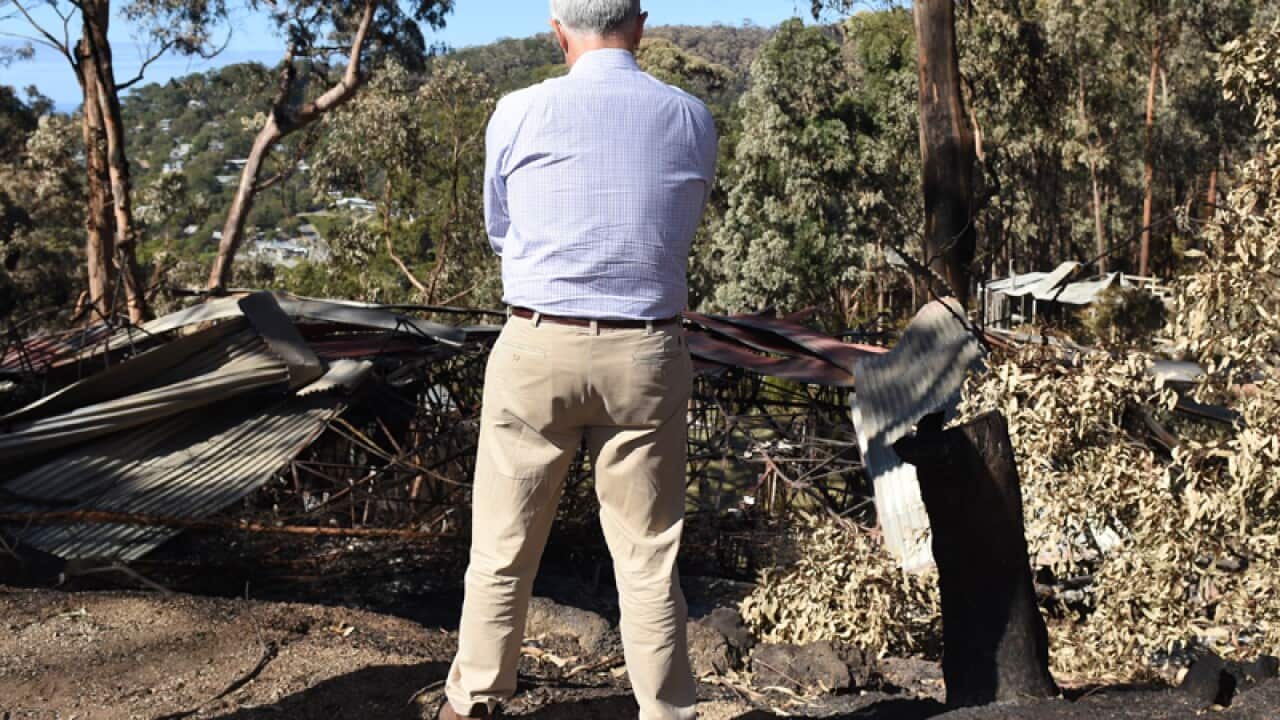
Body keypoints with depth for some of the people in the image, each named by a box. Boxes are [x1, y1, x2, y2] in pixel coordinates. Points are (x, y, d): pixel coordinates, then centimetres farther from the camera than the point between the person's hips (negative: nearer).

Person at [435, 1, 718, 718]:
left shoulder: (518, 114, -4)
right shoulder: (693, 119, 2)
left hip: (538, 350, -1)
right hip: (647, 357, 1)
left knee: (504, 547, 12)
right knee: (649, 558, 8)